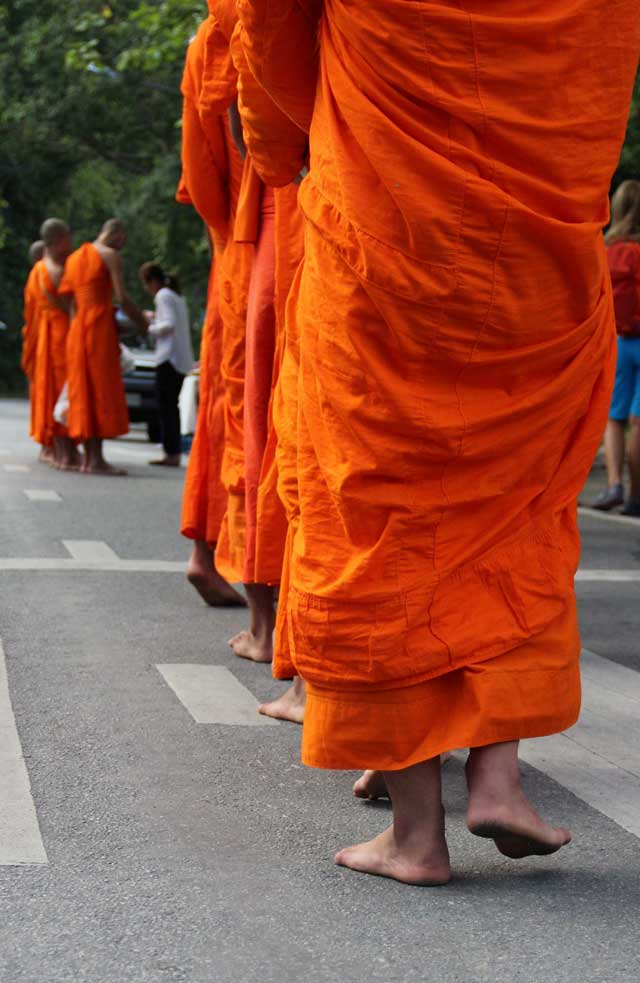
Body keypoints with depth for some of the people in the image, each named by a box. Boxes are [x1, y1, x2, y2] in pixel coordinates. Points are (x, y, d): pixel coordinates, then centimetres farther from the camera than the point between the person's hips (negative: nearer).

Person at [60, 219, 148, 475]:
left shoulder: (74, 258, 19)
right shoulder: (110, 255, -5)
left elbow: (72, 301, 18)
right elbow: (122, 298, -14)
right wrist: (142, 323, -1)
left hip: (77, 329, 8)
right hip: (101, 326, -8)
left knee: (84, 392, 8)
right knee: (102, 390, -8)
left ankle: (88, 458, 8)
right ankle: (96, 460, -13)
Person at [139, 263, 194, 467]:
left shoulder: (163, 295, -7)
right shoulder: (177, 296, 20)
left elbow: (169, 325, -17)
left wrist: (150, 328, -3)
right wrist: (153, 319, 18)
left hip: (169, 357, -9)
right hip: (182, 360, 9)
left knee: (166, 406, -8)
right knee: (171, 406, 11)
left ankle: (171, 453, -12)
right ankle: (174, 453, 10)